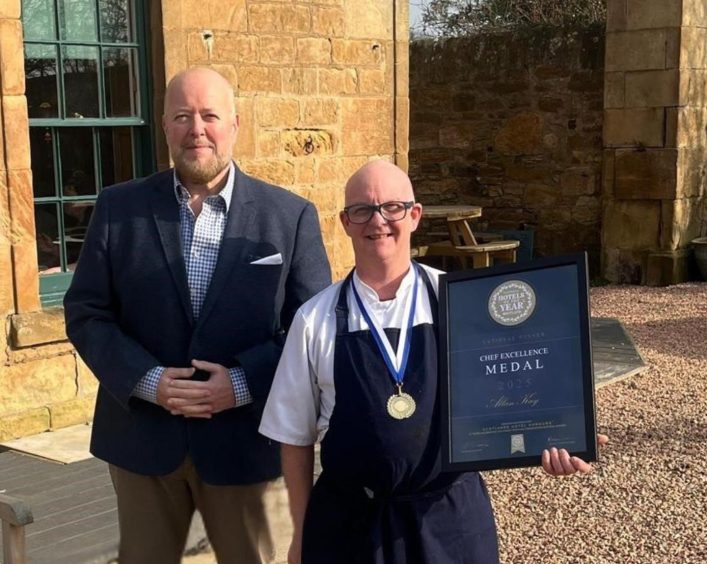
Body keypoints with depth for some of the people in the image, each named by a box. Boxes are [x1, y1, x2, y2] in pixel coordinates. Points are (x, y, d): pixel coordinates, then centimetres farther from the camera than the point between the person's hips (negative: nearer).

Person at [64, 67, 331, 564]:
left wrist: (243, 383, -17)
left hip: (244, 440, -1)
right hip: (142, 436, 1)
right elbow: (86, 314, 0)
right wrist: (148, 380, -15)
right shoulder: (119, 208, 0)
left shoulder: (291, 215, -4)